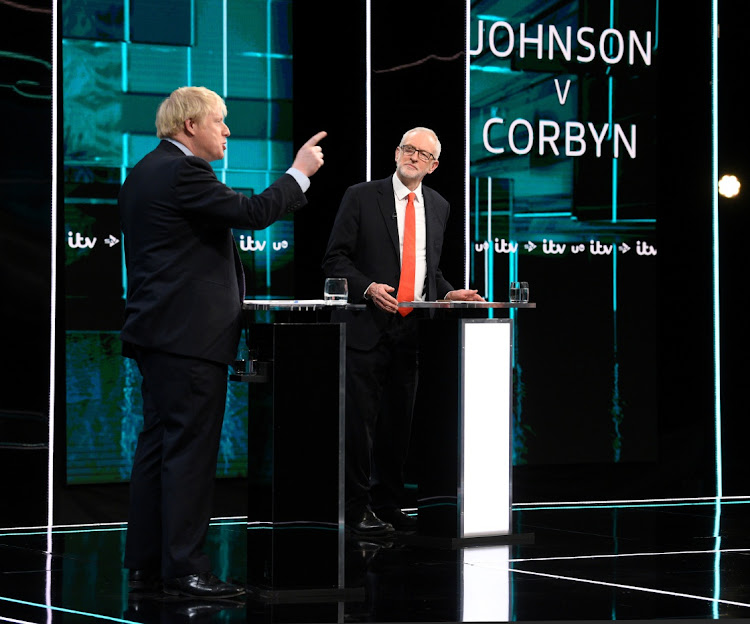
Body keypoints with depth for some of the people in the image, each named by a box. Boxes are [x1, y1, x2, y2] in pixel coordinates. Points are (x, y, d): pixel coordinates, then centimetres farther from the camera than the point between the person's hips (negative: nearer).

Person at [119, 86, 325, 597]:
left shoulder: (145, 172, 18)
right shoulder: (183, 171, -14)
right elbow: (251, 213, -19)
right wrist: (299, 174, -7)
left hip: (157, 328, 11)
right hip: (191, 332, -11)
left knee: (158, 445, 11)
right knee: (190, 449, -8)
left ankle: (145, 564, 14)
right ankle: (184, 568, -7)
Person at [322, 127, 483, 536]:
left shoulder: (438, 207, 15)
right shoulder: (361, 197, -1)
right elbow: (335, 259, -4)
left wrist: (448, 293, 4)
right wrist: (367, 287, -19)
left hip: (411, 330, 5)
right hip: (367, 328, -5)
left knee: (398, 423, 9)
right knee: (360, 422, -5)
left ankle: (388, 506, 18)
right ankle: (356, 510, 1)